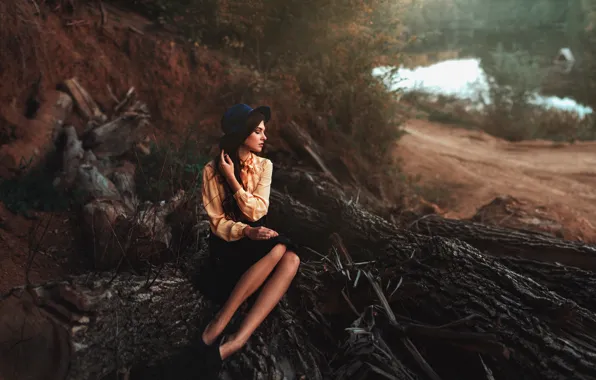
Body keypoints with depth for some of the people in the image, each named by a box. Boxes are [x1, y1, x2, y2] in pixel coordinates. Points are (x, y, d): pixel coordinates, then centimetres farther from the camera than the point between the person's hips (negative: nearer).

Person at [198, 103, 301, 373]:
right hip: (227, 241, -4)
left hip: (255, 235, 4)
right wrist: (246, 232, -30)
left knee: (291, 259, -30)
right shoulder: (212, 170, -9)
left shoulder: (264, 165, 1)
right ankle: (216, 327, -31)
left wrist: (231, 178, -17)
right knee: (278, 250, -33)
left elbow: (256, 212, -11)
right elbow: (217, 222, -11)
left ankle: (235, 342, -39)